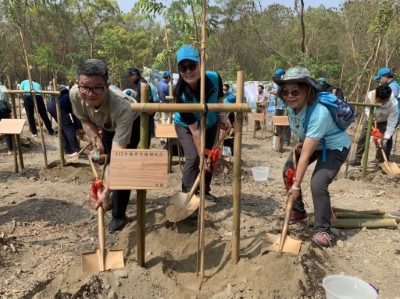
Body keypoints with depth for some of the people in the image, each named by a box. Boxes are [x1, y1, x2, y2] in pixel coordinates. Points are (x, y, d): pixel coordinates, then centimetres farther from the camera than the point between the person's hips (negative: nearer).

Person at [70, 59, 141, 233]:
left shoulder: (122, 107, -49)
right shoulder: (75, 94, -34)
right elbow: (85, 120, -9)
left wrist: (106, 192, -51)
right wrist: (95, 139, -26)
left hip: (132, 122, -5)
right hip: (107, 124, 5)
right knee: (107, 162, 18)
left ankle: (119, 215, 5)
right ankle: (116, 198, 44)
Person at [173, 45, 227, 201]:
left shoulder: (214, 78, -29)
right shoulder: (181, 94, -37)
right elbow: (194, 129, -34)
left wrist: (223, 118, -12)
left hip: (210, 124, 4)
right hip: (185, 126, -4)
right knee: (193, 157, -19)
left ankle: (205, 190, 26)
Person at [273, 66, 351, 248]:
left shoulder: (319, 112, -40)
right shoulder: (292, 104, -17)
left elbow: (306, 155, -37)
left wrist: (296, 185, -32)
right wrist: (300, 143, -7)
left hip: (335, 147, -8)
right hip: (310, 142, 8)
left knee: (318, 185, -22)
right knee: (288, 172, 4)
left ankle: (322, 230, -2)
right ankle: (298, 212, 23)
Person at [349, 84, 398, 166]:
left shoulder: (394, 104, -37)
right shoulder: (370, 95, -33)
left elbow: (391, 123, -31)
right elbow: (367, 107, -11)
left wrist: (386, 138, -35)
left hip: (383, 122, -3)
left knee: (383, 143, -11)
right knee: (362, 138, 5)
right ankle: (357, 159, 20)